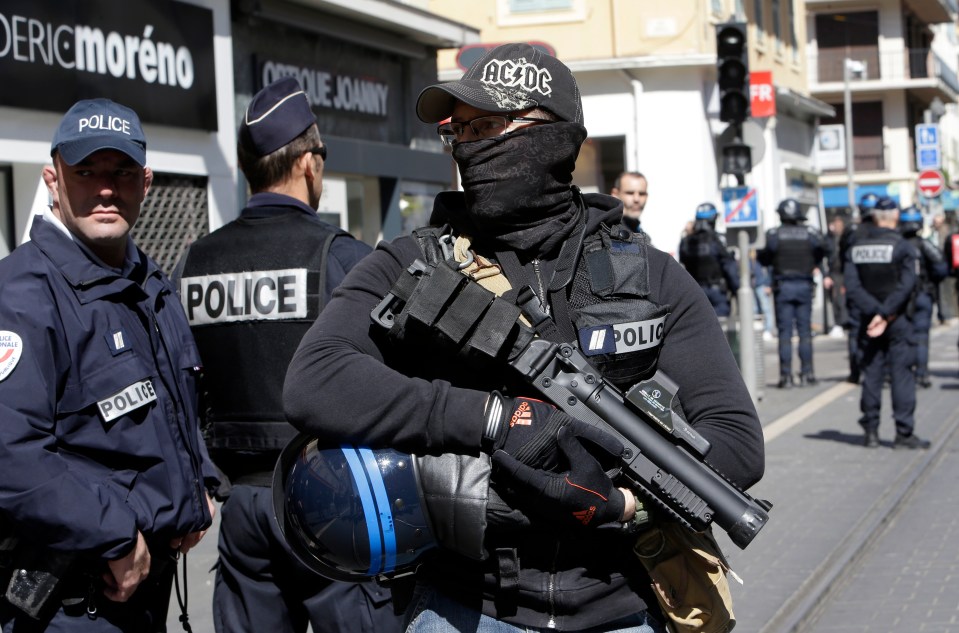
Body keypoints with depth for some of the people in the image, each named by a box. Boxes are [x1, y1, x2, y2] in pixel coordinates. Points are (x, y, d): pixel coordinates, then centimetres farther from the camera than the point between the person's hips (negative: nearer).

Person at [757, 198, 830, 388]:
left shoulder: (773, 234, -7)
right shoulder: (810, 233, 0)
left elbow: (764, 258, -12)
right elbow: (824, 250, -6)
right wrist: (811, 264, 10)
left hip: (783, 286, -2)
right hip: (804, 285, 2)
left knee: (785, 332, 1)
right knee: (805, 331, 8)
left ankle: (786, 376, -2)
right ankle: (807, 373, 7)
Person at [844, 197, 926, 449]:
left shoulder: (856, 248, 4)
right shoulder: (902, 246, -8)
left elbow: (852, 286, -6)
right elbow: (906, 286, -18)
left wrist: (875, 312, -12)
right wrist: (886, 314, -16)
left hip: (868, 320, 4)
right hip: (897, 320, -4)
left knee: (871, 374, 8)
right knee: (902, 374, -1)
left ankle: (871, 431, 10)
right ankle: (904, 432, -2)